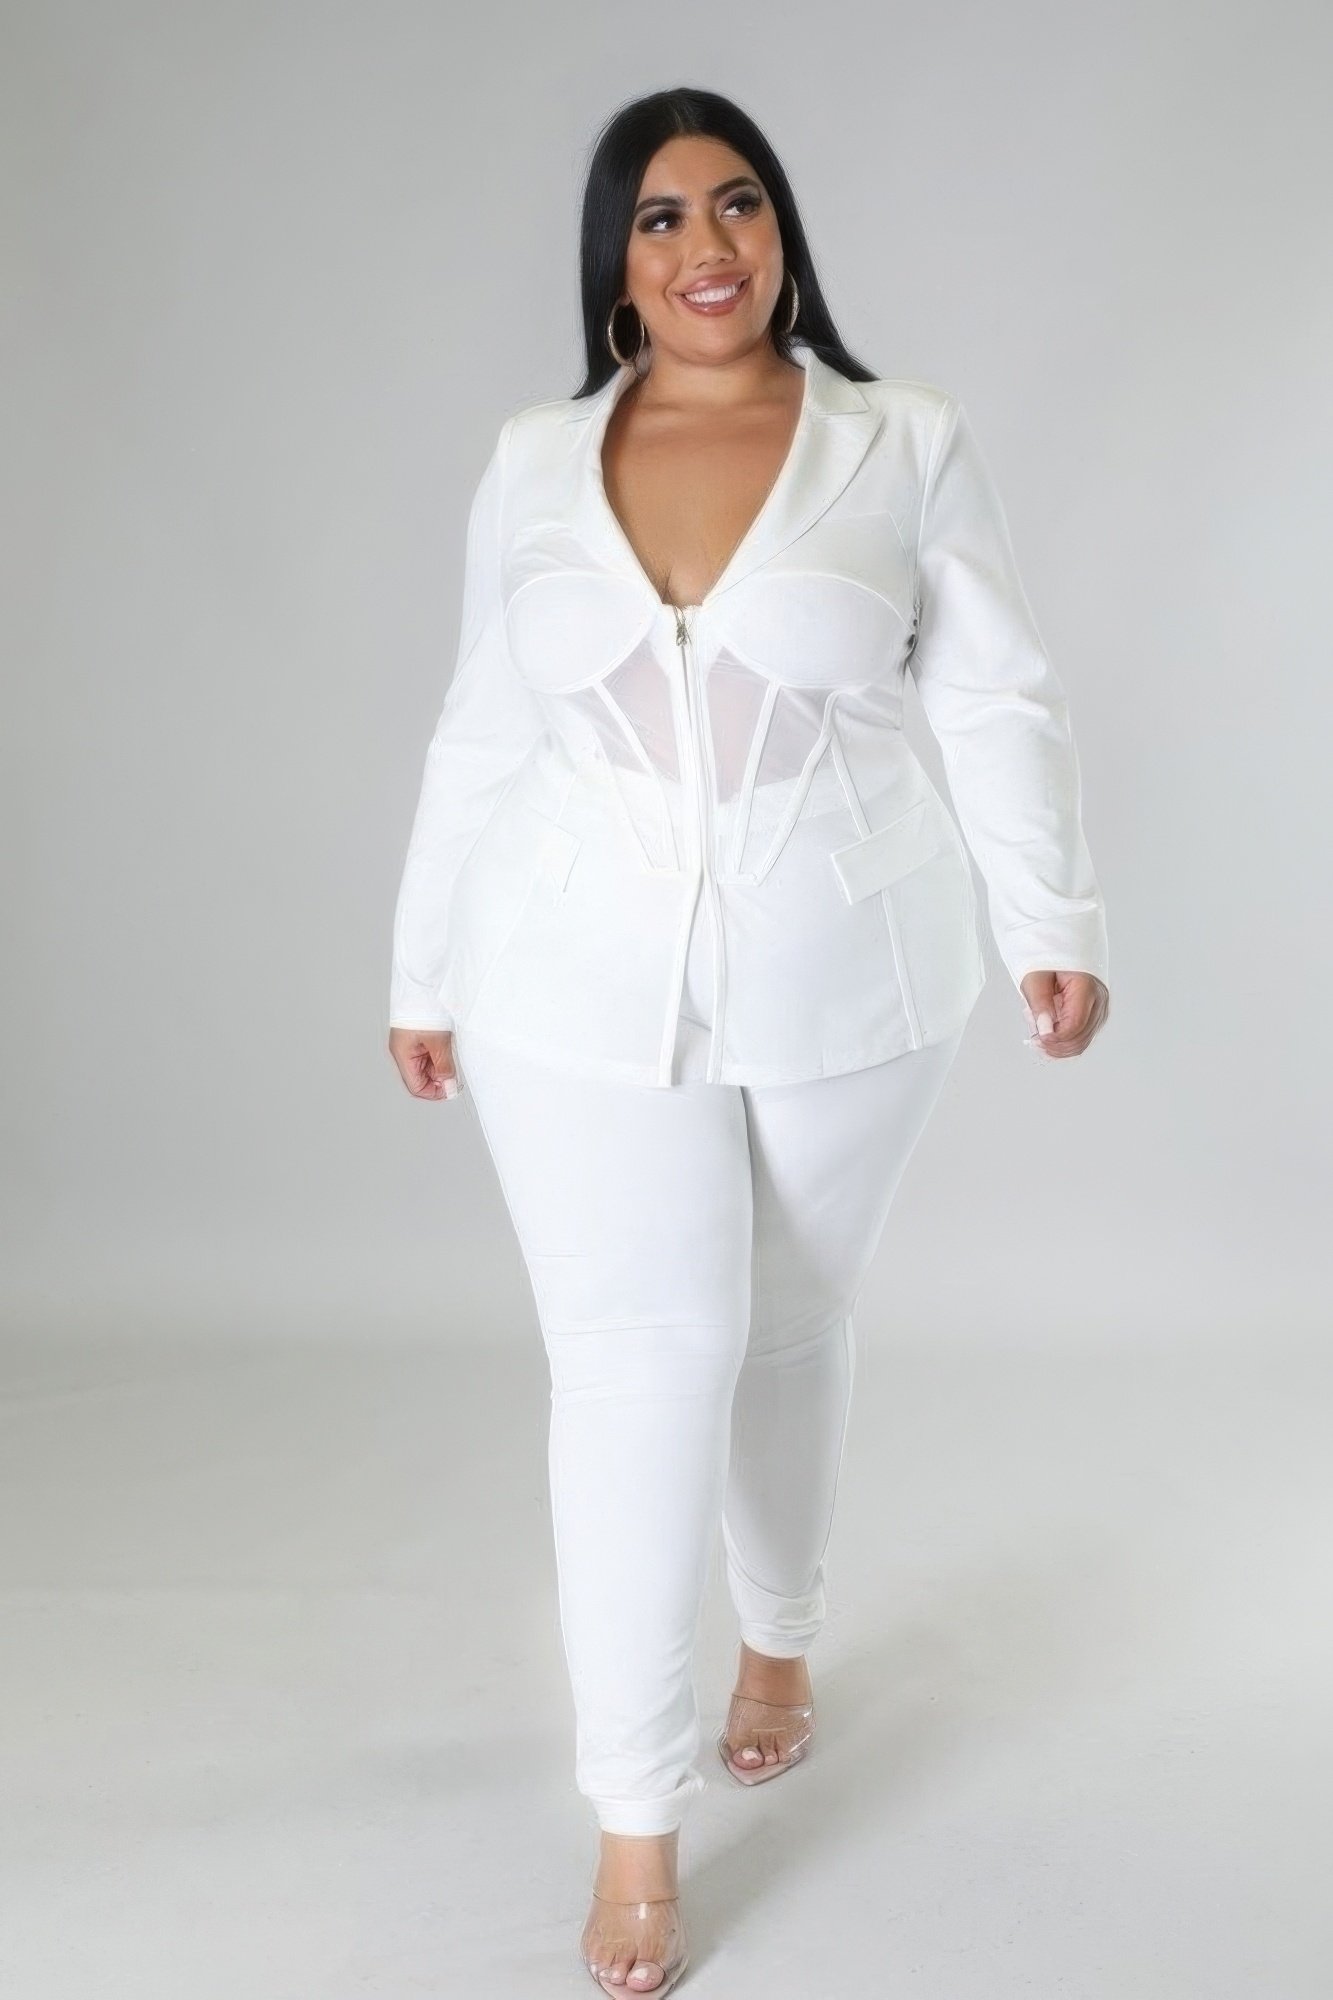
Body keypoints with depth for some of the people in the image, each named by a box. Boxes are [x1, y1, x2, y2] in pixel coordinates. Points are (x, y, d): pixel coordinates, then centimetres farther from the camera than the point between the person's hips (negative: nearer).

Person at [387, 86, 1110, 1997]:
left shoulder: (907, 441, -2)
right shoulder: (532, 463, 3)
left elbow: (997, 700, -2)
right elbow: (481, 738, 8)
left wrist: (1054, 923, -10)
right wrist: (425, 967, 10)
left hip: (841, 979, 0)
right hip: (583, 991, 1)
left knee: (793, 1322, 16)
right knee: (636, 1360, -4)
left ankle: (781, 1638, 43)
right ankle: (636, 1816, 7)